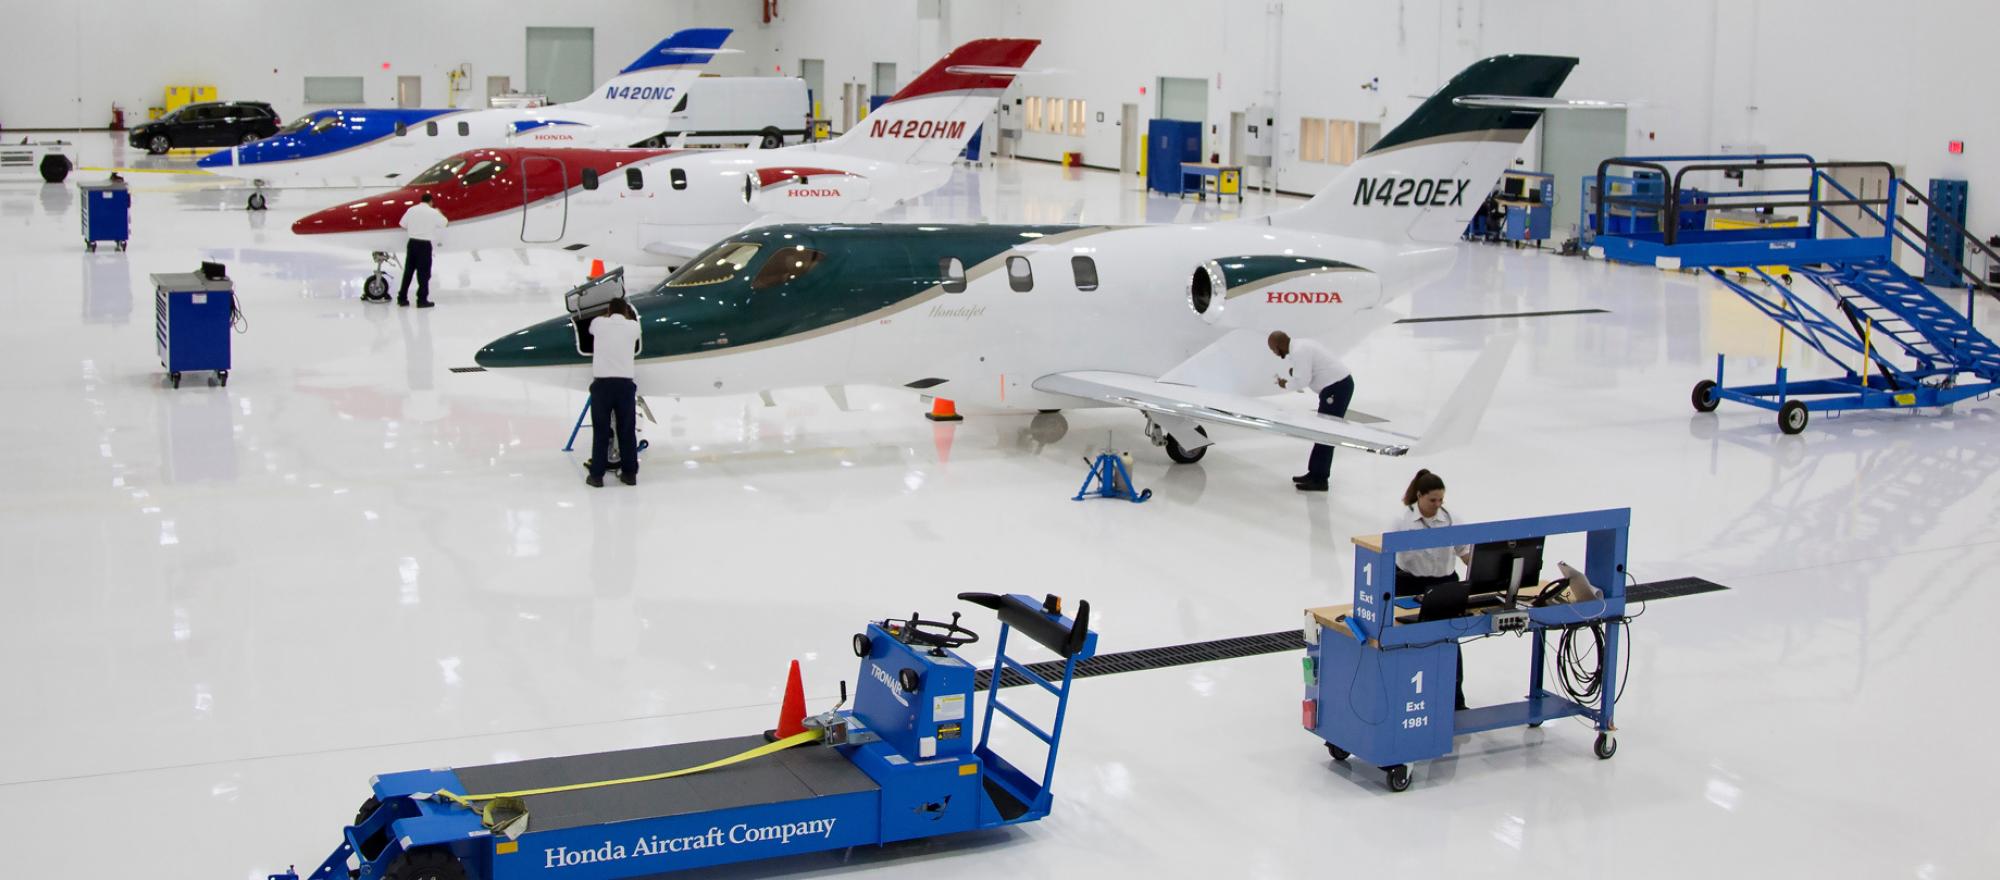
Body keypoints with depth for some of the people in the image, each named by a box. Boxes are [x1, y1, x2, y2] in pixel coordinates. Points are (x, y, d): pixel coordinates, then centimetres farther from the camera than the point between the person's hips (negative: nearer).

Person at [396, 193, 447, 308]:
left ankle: (402, 298, 16)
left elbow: (403, 224, 7)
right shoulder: (433, 212, -8)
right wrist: (439, 213, 26)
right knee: (423, 273, 2)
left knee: (408, 271, 12)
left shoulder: (412, 209, 2)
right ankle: (422, 300, 2)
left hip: (412, 242, 4)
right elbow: (443, 223, 7)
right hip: (425, 244, -4)